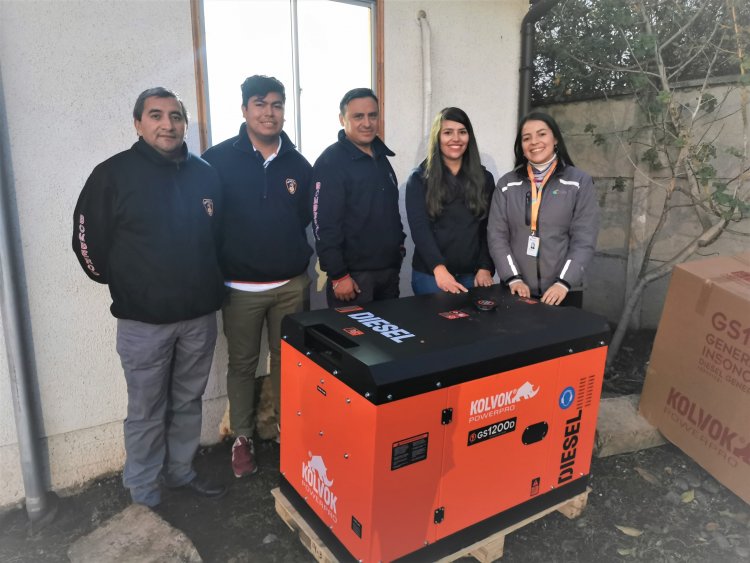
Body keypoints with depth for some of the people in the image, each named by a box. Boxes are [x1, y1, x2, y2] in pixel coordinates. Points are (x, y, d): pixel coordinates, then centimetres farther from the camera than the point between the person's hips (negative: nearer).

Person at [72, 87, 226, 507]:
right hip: (144, 321, -3)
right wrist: (127, 288, 5)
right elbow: (88, 241, -2)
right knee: (147, 412, 9)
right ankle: (145, 495, 28)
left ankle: (181, 471, 37)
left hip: (200, 315, 4)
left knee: (189, 403, 17)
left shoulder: (205, 174, 4)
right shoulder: (114, 174, -7)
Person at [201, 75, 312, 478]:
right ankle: (242, 438, 29)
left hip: (292, 285, 3)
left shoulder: (297, 164, 4)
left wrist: (300, 259, 4)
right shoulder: (218, 160, -6)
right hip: (241, 288, -2)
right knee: (242, 364, 11)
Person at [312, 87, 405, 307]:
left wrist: (399, 243, 16)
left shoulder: (381, 157, 11)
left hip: (389, 269, 8)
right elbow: (325, 225, -18)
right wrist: (338, 275, -20)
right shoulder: (330, 162, -13)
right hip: (354, 273, -7)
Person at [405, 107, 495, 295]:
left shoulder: (484, 178, 8)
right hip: (430, 274, -2)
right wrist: (439, 269, -23)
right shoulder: (419, 179, 0)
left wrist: (485, 268, -6)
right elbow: (419, 227, -11)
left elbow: (489, 228, 6)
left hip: (472, 274, 3)